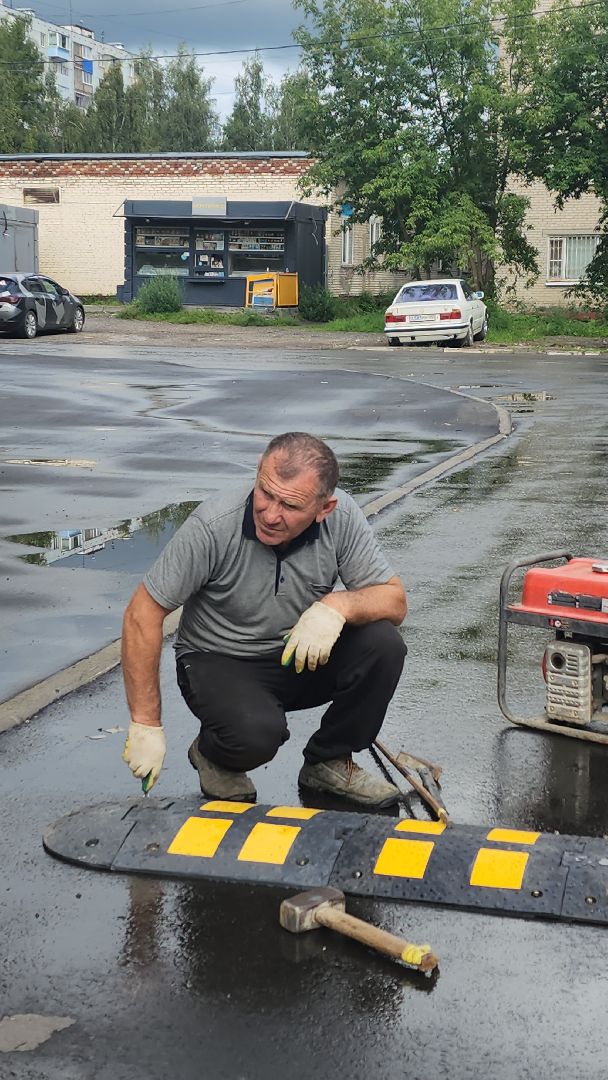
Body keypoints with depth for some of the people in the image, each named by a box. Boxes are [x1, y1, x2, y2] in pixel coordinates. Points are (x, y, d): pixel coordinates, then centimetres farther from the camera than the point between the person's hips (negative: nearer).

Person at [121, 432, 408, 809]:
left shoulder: (342, 517, -18)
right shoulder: (214, 525, -27)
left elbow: (394, 600, -12)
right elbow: (143, 615, -21)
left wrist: (337, 605, -35)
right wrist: (146, 726, -21)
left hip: (302, 657, 4)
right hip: (218, 663, -4)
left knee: (383, 643, -22)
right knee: (257, 733, -34)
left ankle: (328, 763, 2)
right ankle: (212, 754, 5)